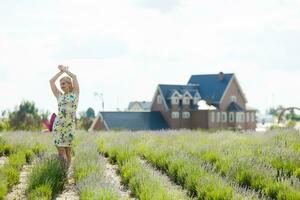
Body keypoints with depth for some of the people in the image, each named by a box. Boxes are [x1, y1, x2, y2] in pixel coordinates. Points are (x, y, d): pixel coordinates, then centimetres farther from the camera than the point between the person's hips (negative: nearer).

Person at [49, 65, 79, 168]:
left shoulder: (75, 93, 7)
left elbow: (74, 76, 0)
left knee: (68, 150, 3)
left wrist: (65, 70, 13)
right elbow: (51, 81, 10)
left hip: (70, 125, -1)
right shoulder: (59, 95, 12)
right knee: (60, 150, -1)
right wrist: (61, 71, 17)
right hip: (58, 125, 1)